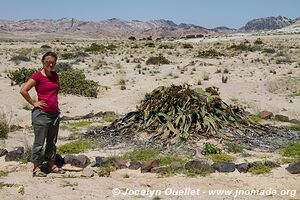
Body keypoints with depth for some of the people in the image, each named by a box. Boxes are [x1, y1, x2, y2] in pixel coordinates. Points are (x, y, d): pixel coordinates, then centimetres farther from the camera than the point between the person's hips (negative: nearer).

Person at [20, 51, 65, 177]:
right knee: (39, 142, 2)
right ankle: (36, 168, 13)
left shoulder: (55, 75, 9)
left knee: (52, 142, 15)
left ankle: (52, 164, 27)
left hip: (54, 113, 7)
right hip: (42, 114, -7)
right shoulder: (38, 76, -11)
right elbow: (23, 90, -17)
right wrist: (34, 103, -11)